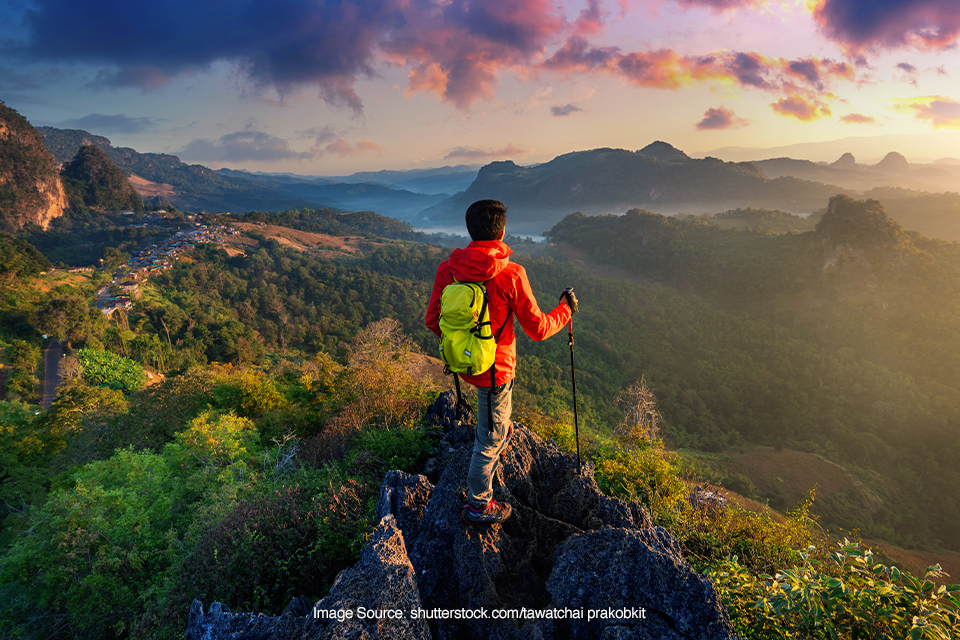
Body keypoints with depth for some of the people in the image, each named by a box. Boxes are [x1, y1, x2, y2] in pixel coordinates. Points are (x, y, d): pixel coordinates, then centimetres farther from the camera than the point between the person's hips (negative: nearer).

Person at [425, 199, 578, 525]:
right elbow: (537, 329, -14)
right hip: (494, 368, -6)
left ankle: (498, 431, 61)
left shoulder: (447, 268, -10)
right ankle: (478, 506, 28)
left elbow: (433, 321, -1)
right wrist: (565, 309, 5)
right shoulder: (511, 275, -23)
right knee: (491, 438, 12)